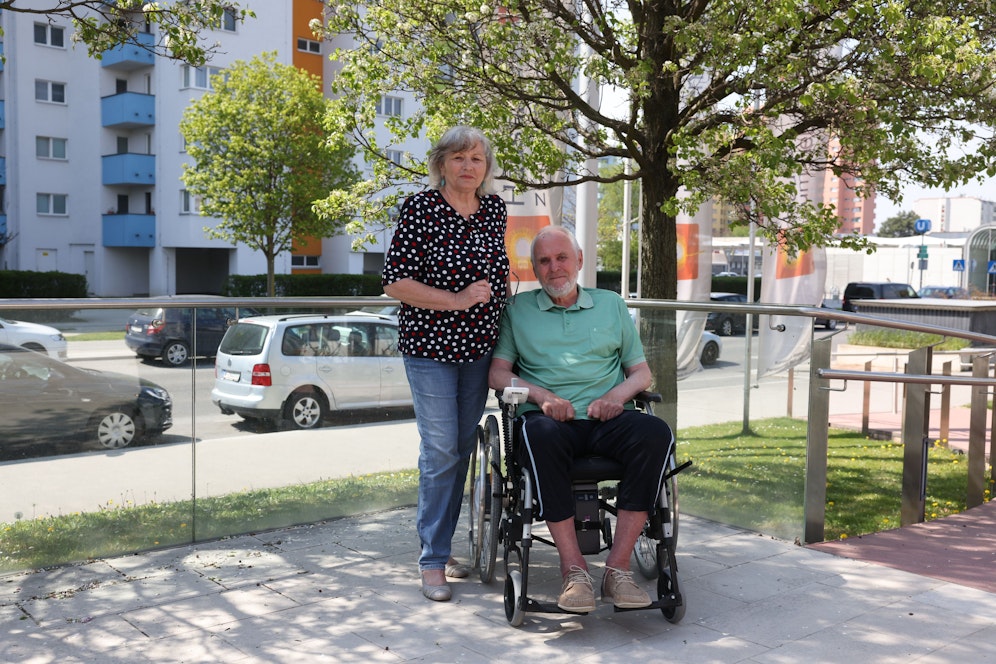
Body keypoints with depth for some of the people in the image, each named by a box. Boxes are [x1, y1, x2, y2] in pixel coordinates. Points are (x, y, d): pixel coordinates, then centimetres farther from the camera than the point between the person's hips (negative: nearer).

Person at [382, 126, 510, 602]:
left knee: (463, 449, 11)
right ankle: (433, 561, 6)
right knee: (440, 451, -6)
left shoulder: (494, 209, 6)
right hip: (430, 345, -5)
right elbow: (395, 282, -15)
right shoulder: (420, 209, -10)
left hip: (480, 346, 6)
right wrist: (457, 300, -20)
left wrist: (500, 293, 10)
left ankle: (442, 543, 25)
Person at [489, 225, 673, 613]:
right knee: (541, 436, -39)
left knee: (656, 434, -31)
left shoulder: (611, 304, 23)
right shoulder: (518, 310, 19)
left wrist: (618, 395, -4)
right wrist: (540, 395, -9)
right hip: (548, 417, -2)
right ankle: (573, 570, -33)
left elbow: (642, 372, 19)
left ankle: (618, 567, -29)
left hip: (607, 418, 2)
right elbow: (498, 373, 9)